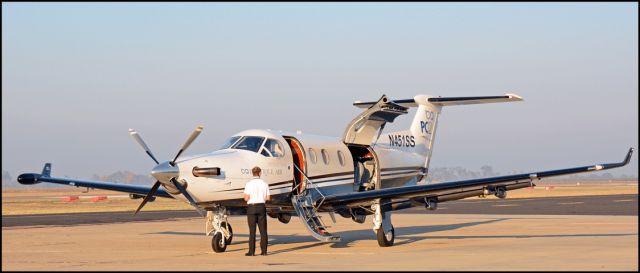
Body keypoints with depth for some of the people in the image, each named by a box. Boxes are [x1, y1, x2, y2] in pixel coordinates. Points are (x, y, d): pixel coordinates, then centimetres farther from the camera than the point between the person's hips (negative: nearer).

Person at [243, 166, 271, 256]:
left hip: (251, 207, -2)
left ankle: (252, 251, -2)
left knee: (252, 230, 0)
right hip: (261, 207, 3)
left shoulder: (249, 184, -8)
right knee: (263, 230, 6)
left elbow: (246, 198, -12)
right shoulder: (264, 184, 2)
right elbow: (268, 198, 3)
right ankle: (264, 251, 5)